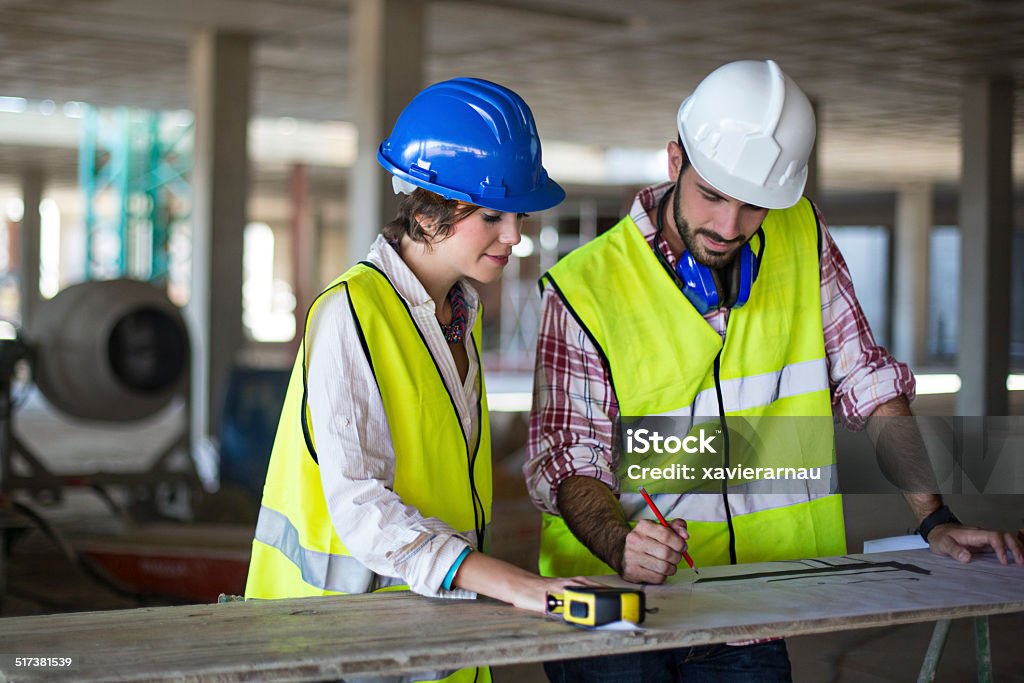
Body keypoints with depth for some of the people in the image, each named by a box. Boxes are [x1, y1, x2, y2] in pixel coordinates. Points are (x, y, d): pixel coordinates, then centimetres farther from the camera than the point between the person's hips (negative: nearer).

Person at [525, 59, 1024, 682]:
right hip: (611, 609, -3)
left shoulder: (804, 239, 2)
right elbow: (570, 458, -10)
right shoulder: (584, 288, -10)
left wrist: (934, 519, 2)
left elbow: (866, 383, 8)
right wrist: (619, 546, -29)